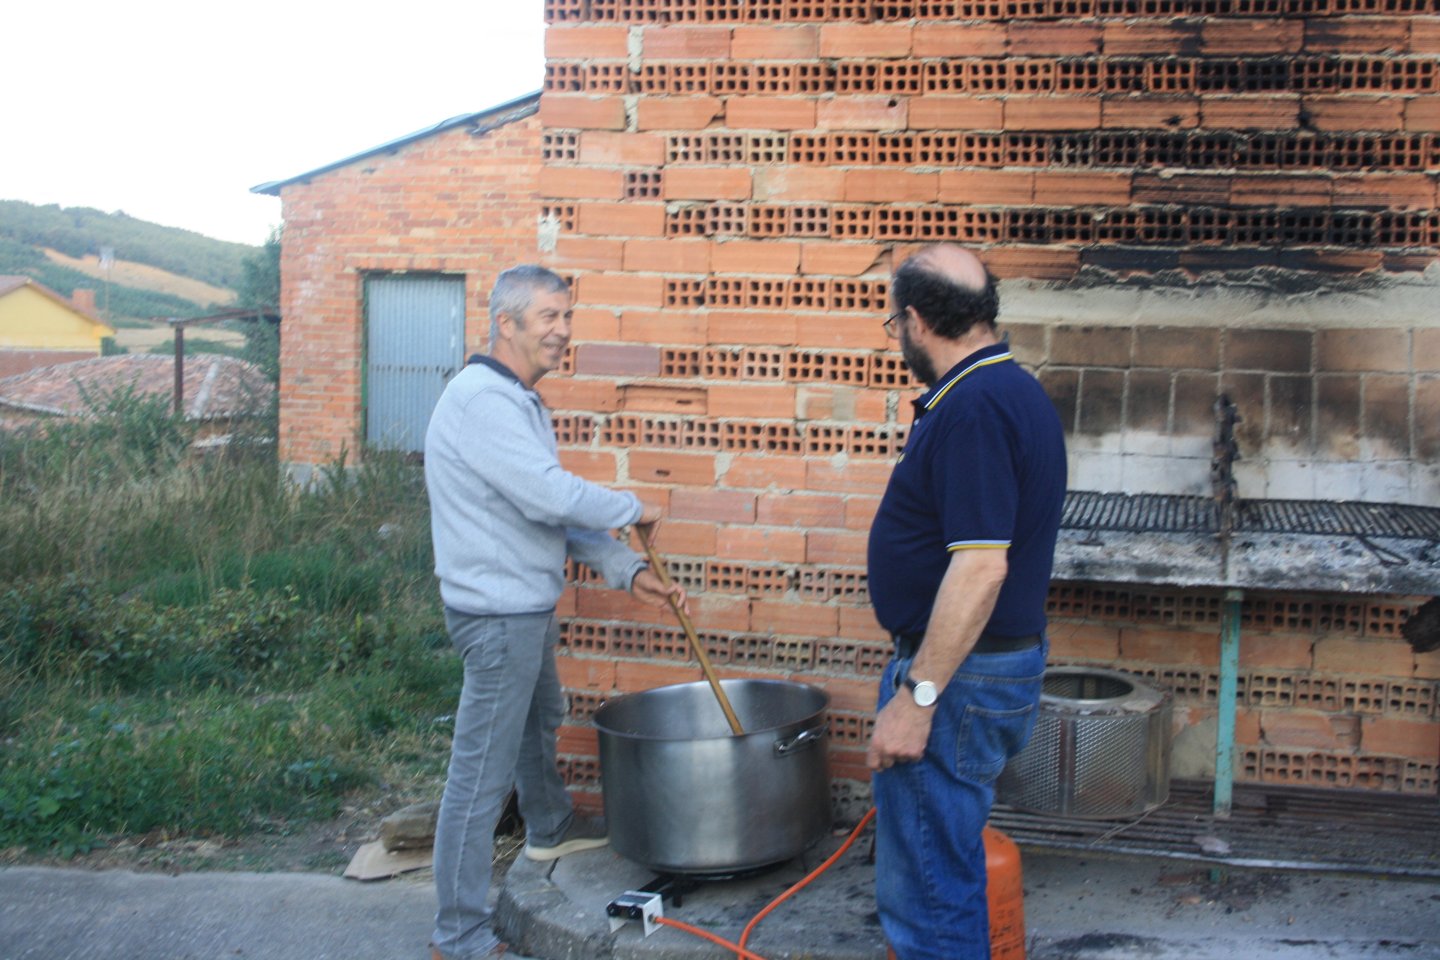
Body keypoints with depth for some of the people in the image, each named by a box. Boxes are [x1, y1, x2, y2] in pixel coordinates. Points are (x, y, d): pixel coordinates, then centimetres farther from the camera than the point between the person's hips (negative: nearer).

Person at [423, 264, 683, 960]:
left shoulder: (520, 403, 13)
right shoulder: (481, 400, -21)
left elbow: (556, 512, 15)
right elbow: (552, 496, -29)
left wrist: (628, 571, 8)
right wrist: (632, 509, -12)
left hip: (529, 608, 11)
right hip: (498, 614, -11)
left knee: (539, 723, 31)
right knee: (481, 775, -4)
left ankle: (551, 829, 56)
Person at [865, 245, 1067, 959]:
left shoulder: (973, 409, -22)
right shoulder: (1012, 391, 12)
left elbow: (980, 565, -28)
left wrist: (917, 695, -26)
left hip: (959, 674, -11)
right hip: (1004, 658, 11)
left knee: (927, 886, -2)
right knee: (943, 871, 22)